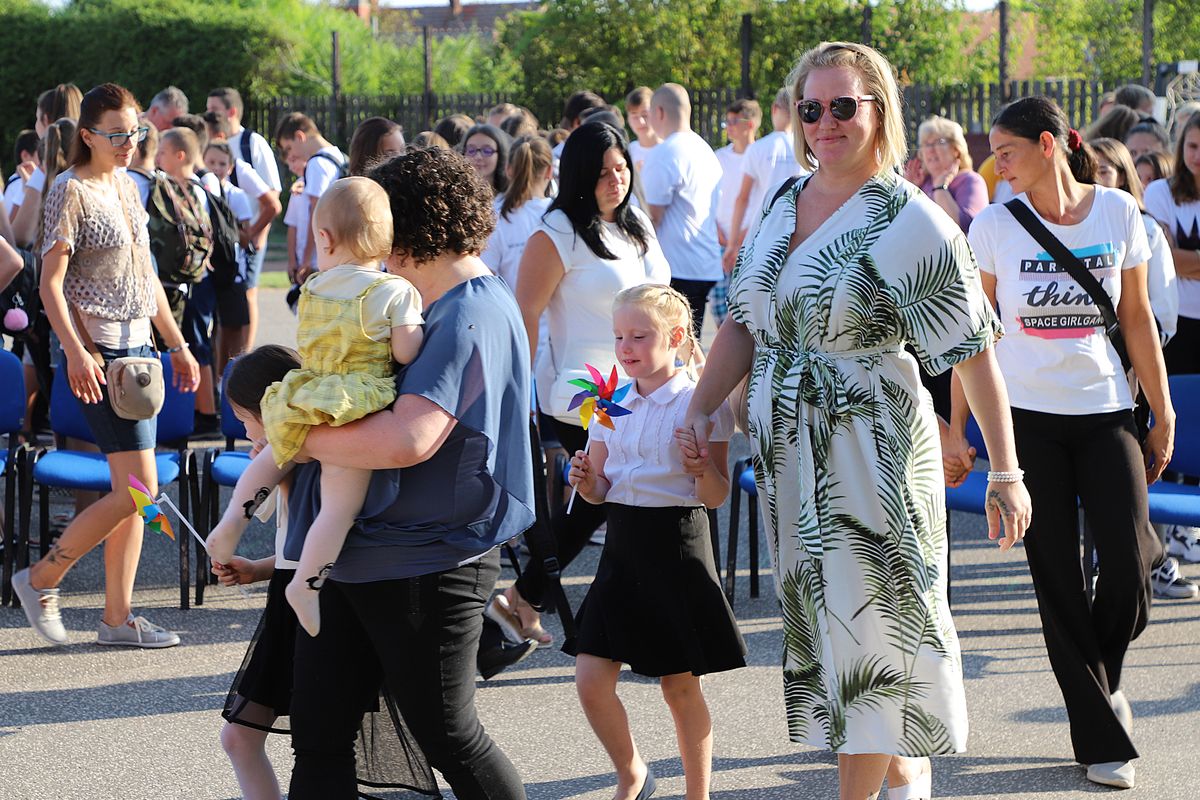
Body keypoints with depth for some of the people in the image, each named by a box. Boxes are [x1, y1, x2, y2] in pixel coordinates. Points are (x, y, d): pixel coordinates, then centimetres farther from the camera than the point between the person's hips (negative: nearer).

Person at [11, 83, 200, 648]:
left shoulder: (127, 187, 14)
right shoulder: (71, 192, -10)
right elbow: (50, 284, -13)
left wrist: (178, 345, 21)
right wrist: (75, 351, -23)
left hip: (138, 347, 8)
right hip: (99, 355, -8)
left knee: (132, 493, 6)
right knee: (138, 489, -11)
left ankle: (118, 618, 12)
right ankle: (41, 580, 3)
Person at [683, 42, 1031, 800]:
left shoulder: (910, 222, -13)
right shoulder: (783, 203, 8)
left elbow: (974, 349, -13)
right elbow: (744, 320, 15)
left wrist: (1005, 473, -15)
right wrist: (701, 408, 3)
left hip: (870, 450, -7)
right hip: (785, 448, 7)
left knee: (867, 622, -2)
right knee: (818, 615, 13)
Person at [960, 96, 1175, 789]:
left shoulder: (1118, 211, -1)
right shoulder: (996, 225, -3)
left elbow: (1137, 316, 6)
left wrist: (1163, 412, 6)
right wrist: (957, 423, 1)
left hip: (1105, 412, 1)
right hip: (1028, 416, 0)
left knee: (1129, 567, -8)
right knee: (1058, 577, 1)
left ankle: (1105, 679, 24)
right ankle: (1102, 738, 12)